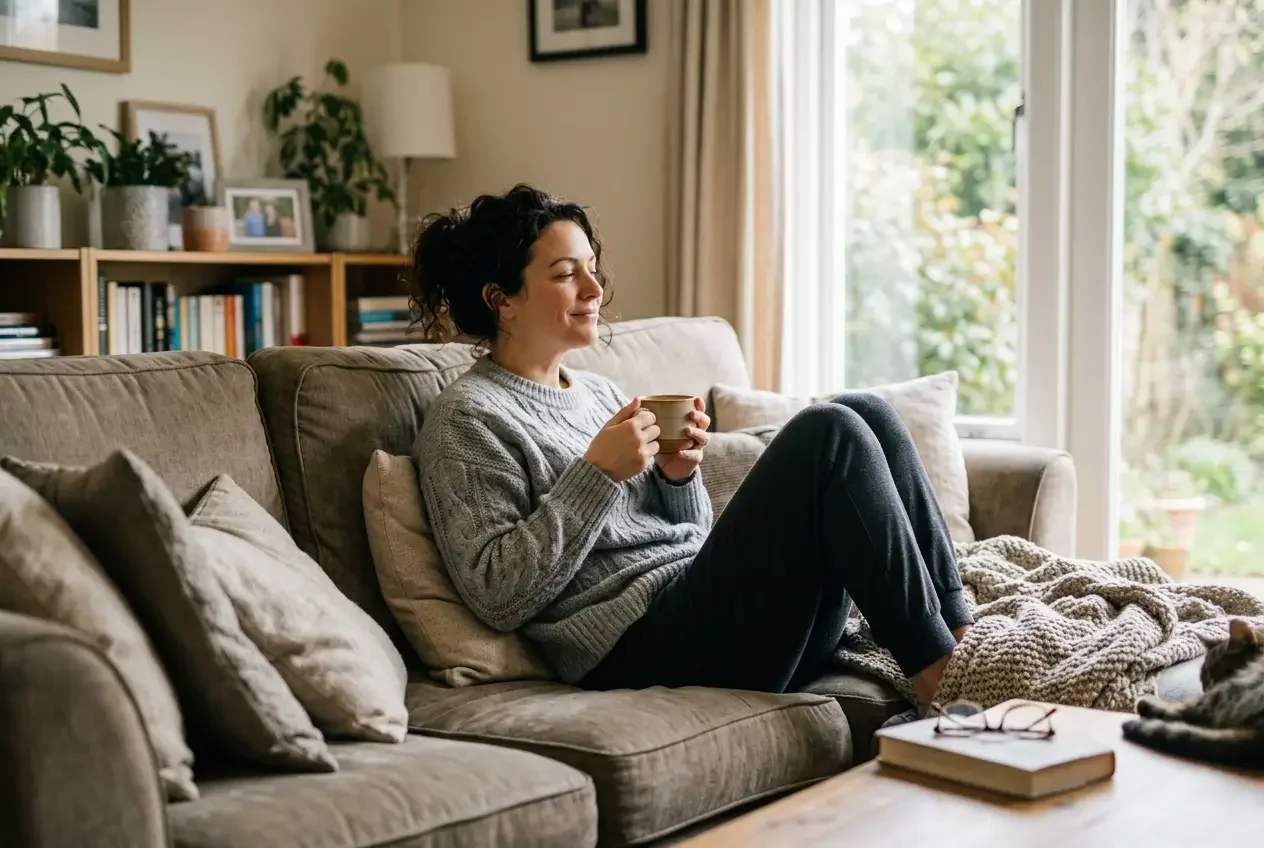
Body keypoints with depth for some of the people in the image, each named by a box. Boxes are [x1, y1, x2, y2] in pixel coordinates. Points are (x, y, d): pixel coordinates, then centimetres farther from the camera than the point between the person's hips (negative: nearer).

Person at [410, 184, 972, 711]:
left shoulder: (598, 392, 22)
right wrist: (597, 473, -15)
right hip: (647, 648, -8)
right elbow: (497, 597, -13)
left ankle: (955, 632, -4)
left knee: (863, 413, -3)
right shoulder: (467, 419, -2)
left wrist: (678, 477, 2)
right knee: (829, 432, -20)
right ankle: (934, 670, -14)